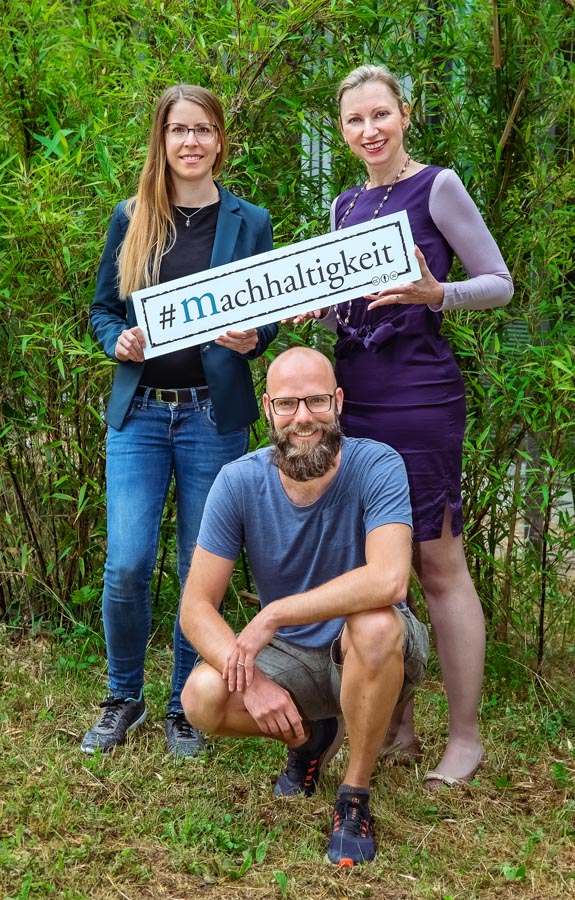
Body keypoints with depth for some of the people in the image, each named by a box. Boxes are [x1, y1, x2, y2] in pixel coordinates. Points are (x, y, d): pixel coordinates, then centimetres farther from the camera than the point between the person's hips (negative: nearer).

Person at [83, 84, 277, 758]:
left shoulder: (249, 223, 5)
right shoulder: (130, 218, 8)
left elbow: (270, 315, 7)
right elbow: (102, 307, 13)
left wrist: (250, 339, -15)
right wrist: (118, 342, -9)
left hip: (214, 415, 0)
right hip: (139, 411, 1)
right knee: (126, 564, -6)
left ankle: (185, 707, 23)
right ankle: (123, 698, 18)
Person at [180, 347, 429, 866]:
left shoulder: (376, 466, -21)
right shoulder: (239, 482, -13)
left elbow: (389, 579, -37)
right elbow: (197, 607, -13)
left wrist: (274, 615, -34)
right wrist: (251, 681, -29)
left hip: (376, 654, -3)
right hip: (292, 657, 3)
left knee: (374, 624, -37)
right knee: (203, 698, -24)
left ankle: (355, 797, -14)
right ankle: (312, 736, 10)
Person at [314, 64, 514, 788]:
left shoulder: (436, 186, -3)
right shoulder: (346, 207, 15)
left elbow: (499, 285, -4)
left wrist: (436, 294, -22)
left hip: (419, 399, -6)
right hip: (354, 398, 7)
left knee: (438, 564, -2)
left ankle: (465, 737, 9)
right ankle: (395, 722, 21)